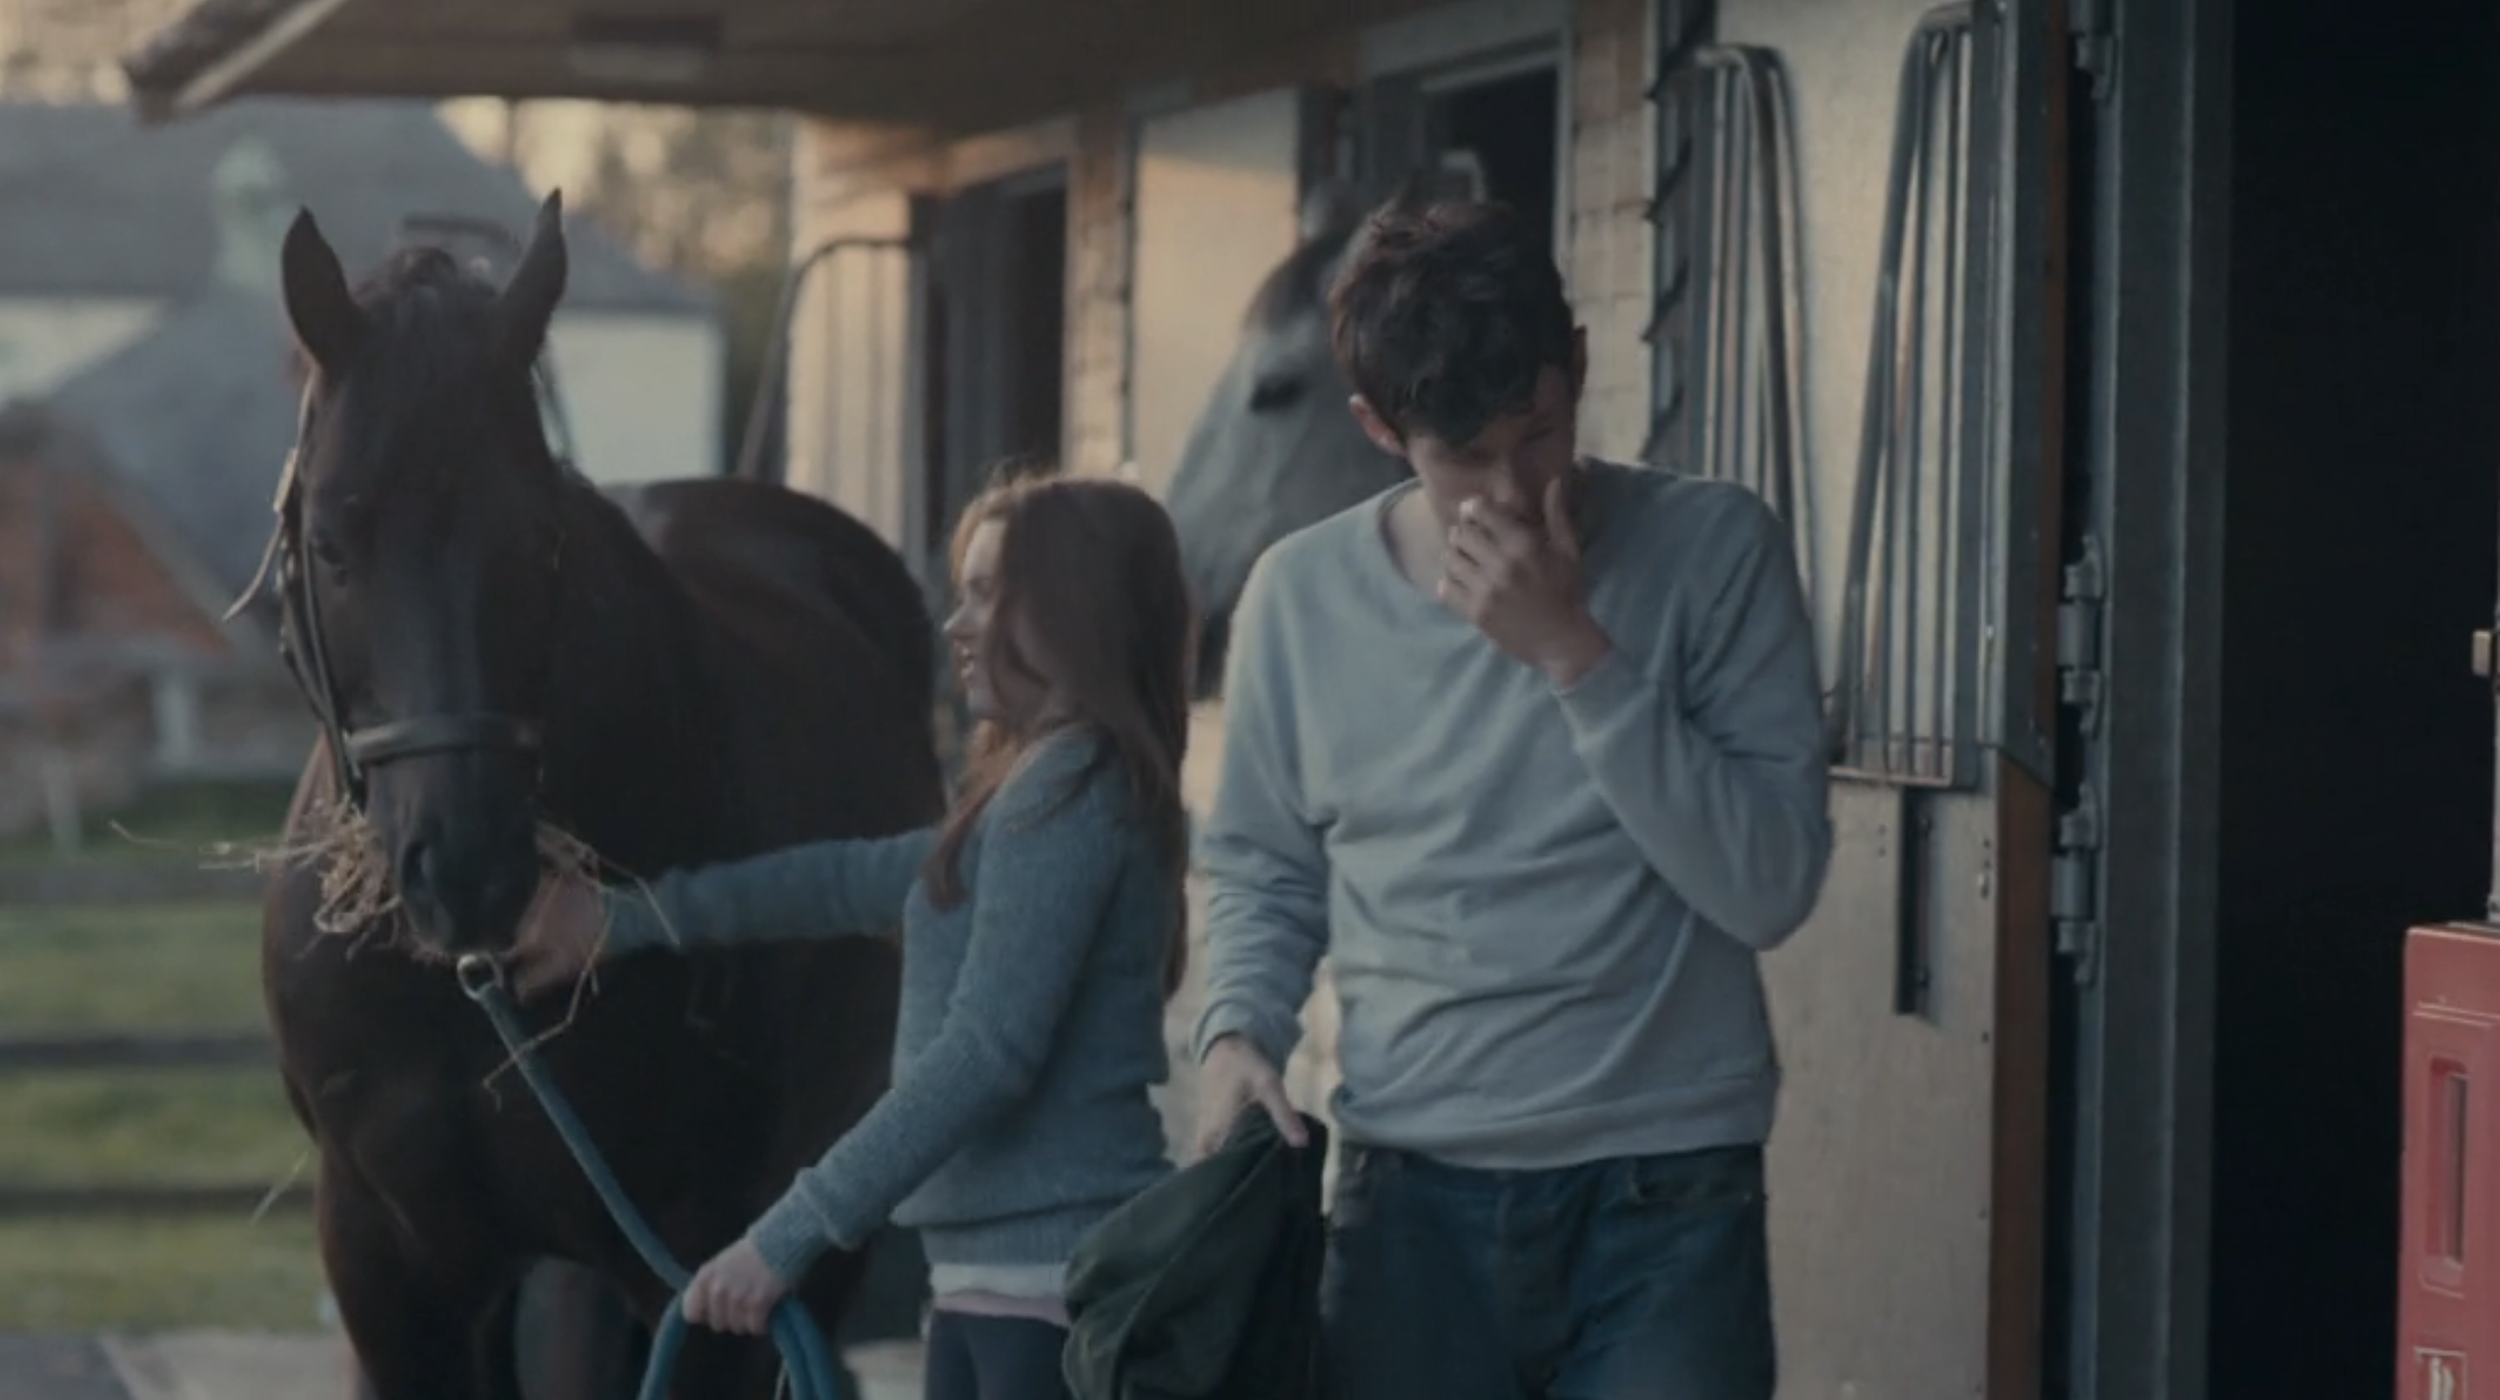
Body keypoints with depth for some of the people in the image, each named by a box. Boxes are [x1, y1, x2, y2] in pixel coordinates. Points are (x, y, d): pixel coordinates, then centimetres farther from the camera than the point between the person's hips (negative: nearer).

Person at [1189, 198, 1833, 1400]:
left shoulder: (1713, 550, -4)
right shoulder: (1302, 595, 4)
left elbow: (1772, 884, -11)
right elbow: (1263, 870, 17)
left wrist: (1578, 656, -17)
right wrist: (1237, 1029, -3)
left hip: (1665, 1206, -2)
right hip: (1413, 1199, 2)